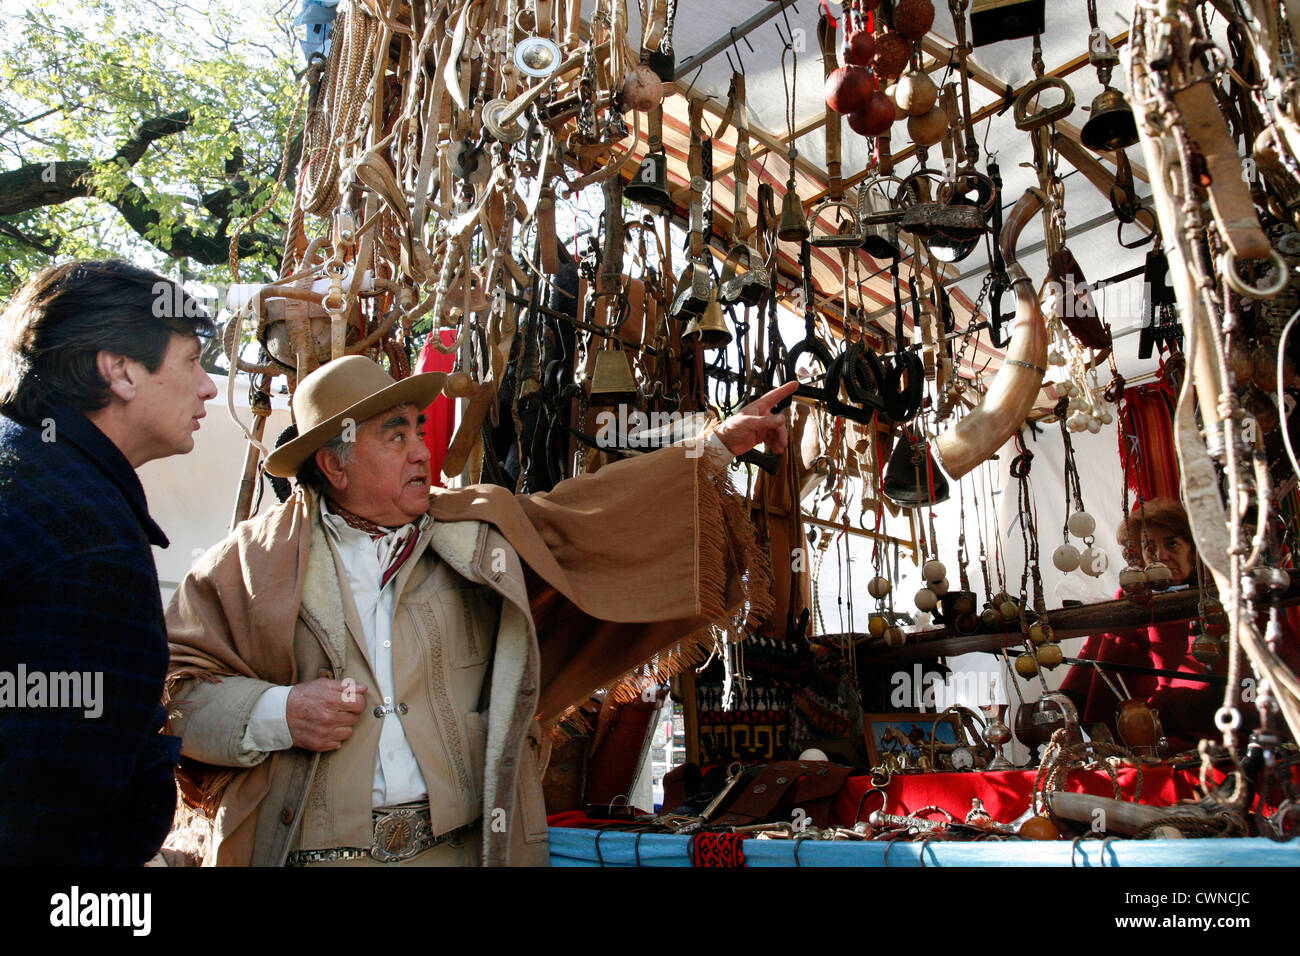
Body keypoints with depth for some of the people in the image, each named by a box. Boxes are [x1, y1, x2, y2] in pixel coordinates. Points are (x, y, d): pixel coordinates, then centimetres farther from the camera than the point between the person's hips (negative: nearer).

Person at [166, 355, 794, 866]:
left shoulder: (476, 529, 7)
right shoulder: (254, 559, 1)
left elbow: (603, 513, 9)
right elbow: (175, 688, 2)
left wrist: (718, 448, 8)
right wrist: (275, 714, -14)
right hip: (310, 851, -1)